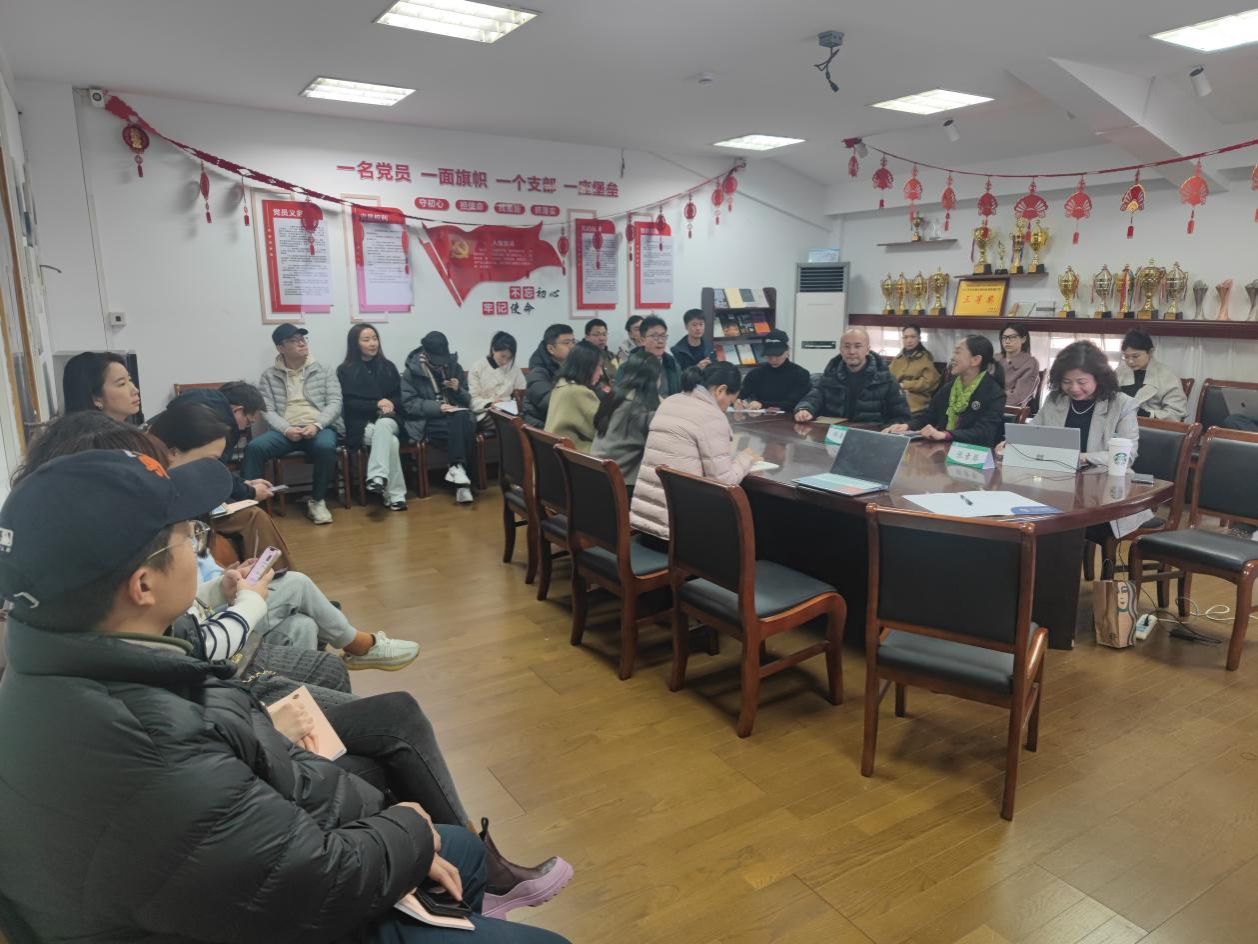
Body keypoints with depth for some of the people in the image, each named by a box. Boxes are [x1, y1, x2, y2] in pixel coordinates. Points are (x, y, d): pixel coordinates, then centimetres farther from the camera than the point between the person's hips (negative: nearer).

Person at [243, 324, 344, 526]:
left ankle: (318, 501, -17)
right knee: (254, 447, -28)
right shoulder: (269, 375, 13)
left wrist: (316, 425, -16)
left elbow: (335, 403, 3)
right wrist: (286, 429, -17)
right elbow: (267, 410, 4)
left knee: (325, 447, -36)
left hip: (320, 428, -1)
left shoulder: (323, 371, 12)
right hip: (285, 430, 1)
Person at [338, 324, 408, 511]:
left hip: (388, 421, 2)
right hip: (361, 425, -2)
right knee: (391, 441, -34)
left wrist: (390, 404, -11)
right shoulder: (345, 370, 5)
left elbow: (400, 396, 12)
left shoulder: (387, 366, 15)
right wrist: (376, 405, -15)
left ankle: (377, 477, -47)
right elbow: (348, 403, -4)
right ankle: (395, 495, -36)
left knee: (383, 425, -37)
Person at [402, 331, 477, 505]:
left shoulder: (454, 367, 11)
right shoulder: (411, 371, 0)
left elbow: (467, 401, 14)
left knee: (462, 419, -33)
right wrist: (437, 407, -21)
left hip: (457, 416, 4)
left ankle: (457, 468, -31)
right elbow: (409, 404, -9)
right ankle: (460, 471, -32)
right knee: (459, 429, -33)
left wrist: (458, 390, -9)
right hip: (427, 421, -3)